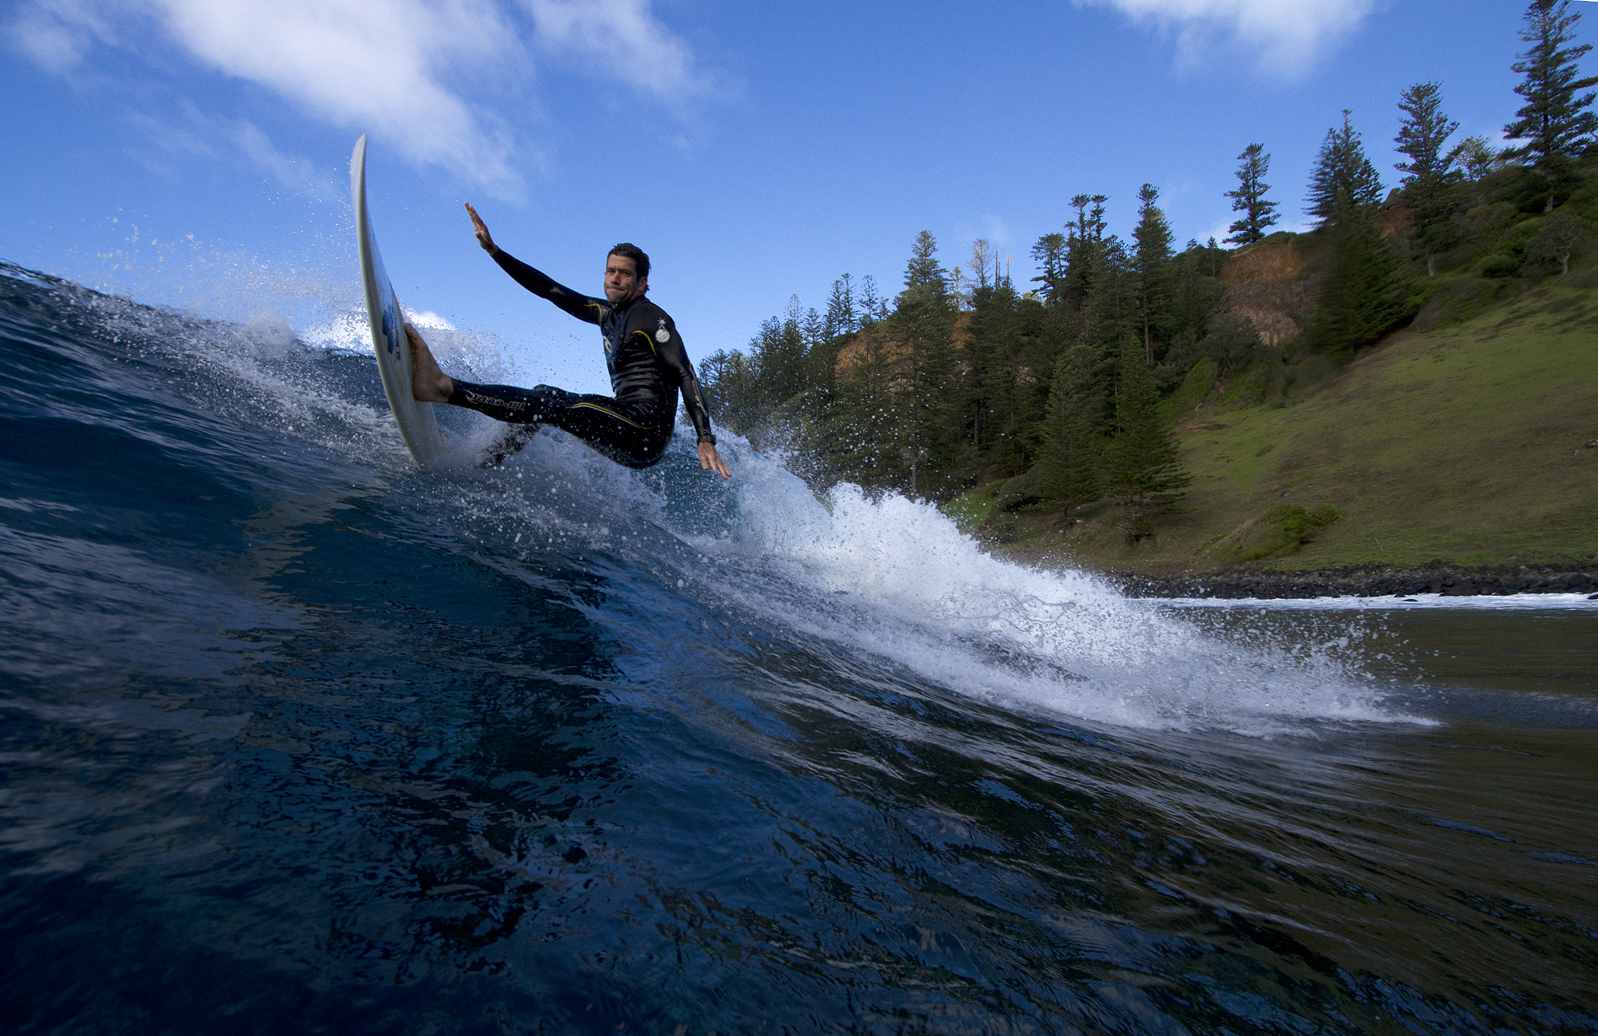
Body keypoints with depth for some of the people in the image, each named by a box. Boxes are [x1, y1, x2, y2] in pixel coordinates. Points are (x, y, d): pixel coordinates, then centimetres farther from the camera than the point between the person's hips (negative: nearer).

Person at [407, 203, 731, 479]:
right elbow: (550, 290, 20)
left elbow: (685, 375, -15)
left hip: (646, 430, -9)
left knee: (553, 402, -23)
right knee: (546, 397, 17)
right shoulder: (606, 313, 20)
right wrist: (492, 249, 16)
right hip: (625, 430, 9)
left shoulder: (651, 318, -6)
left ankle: (443, 387, -32)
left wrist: (706, 439, -26)